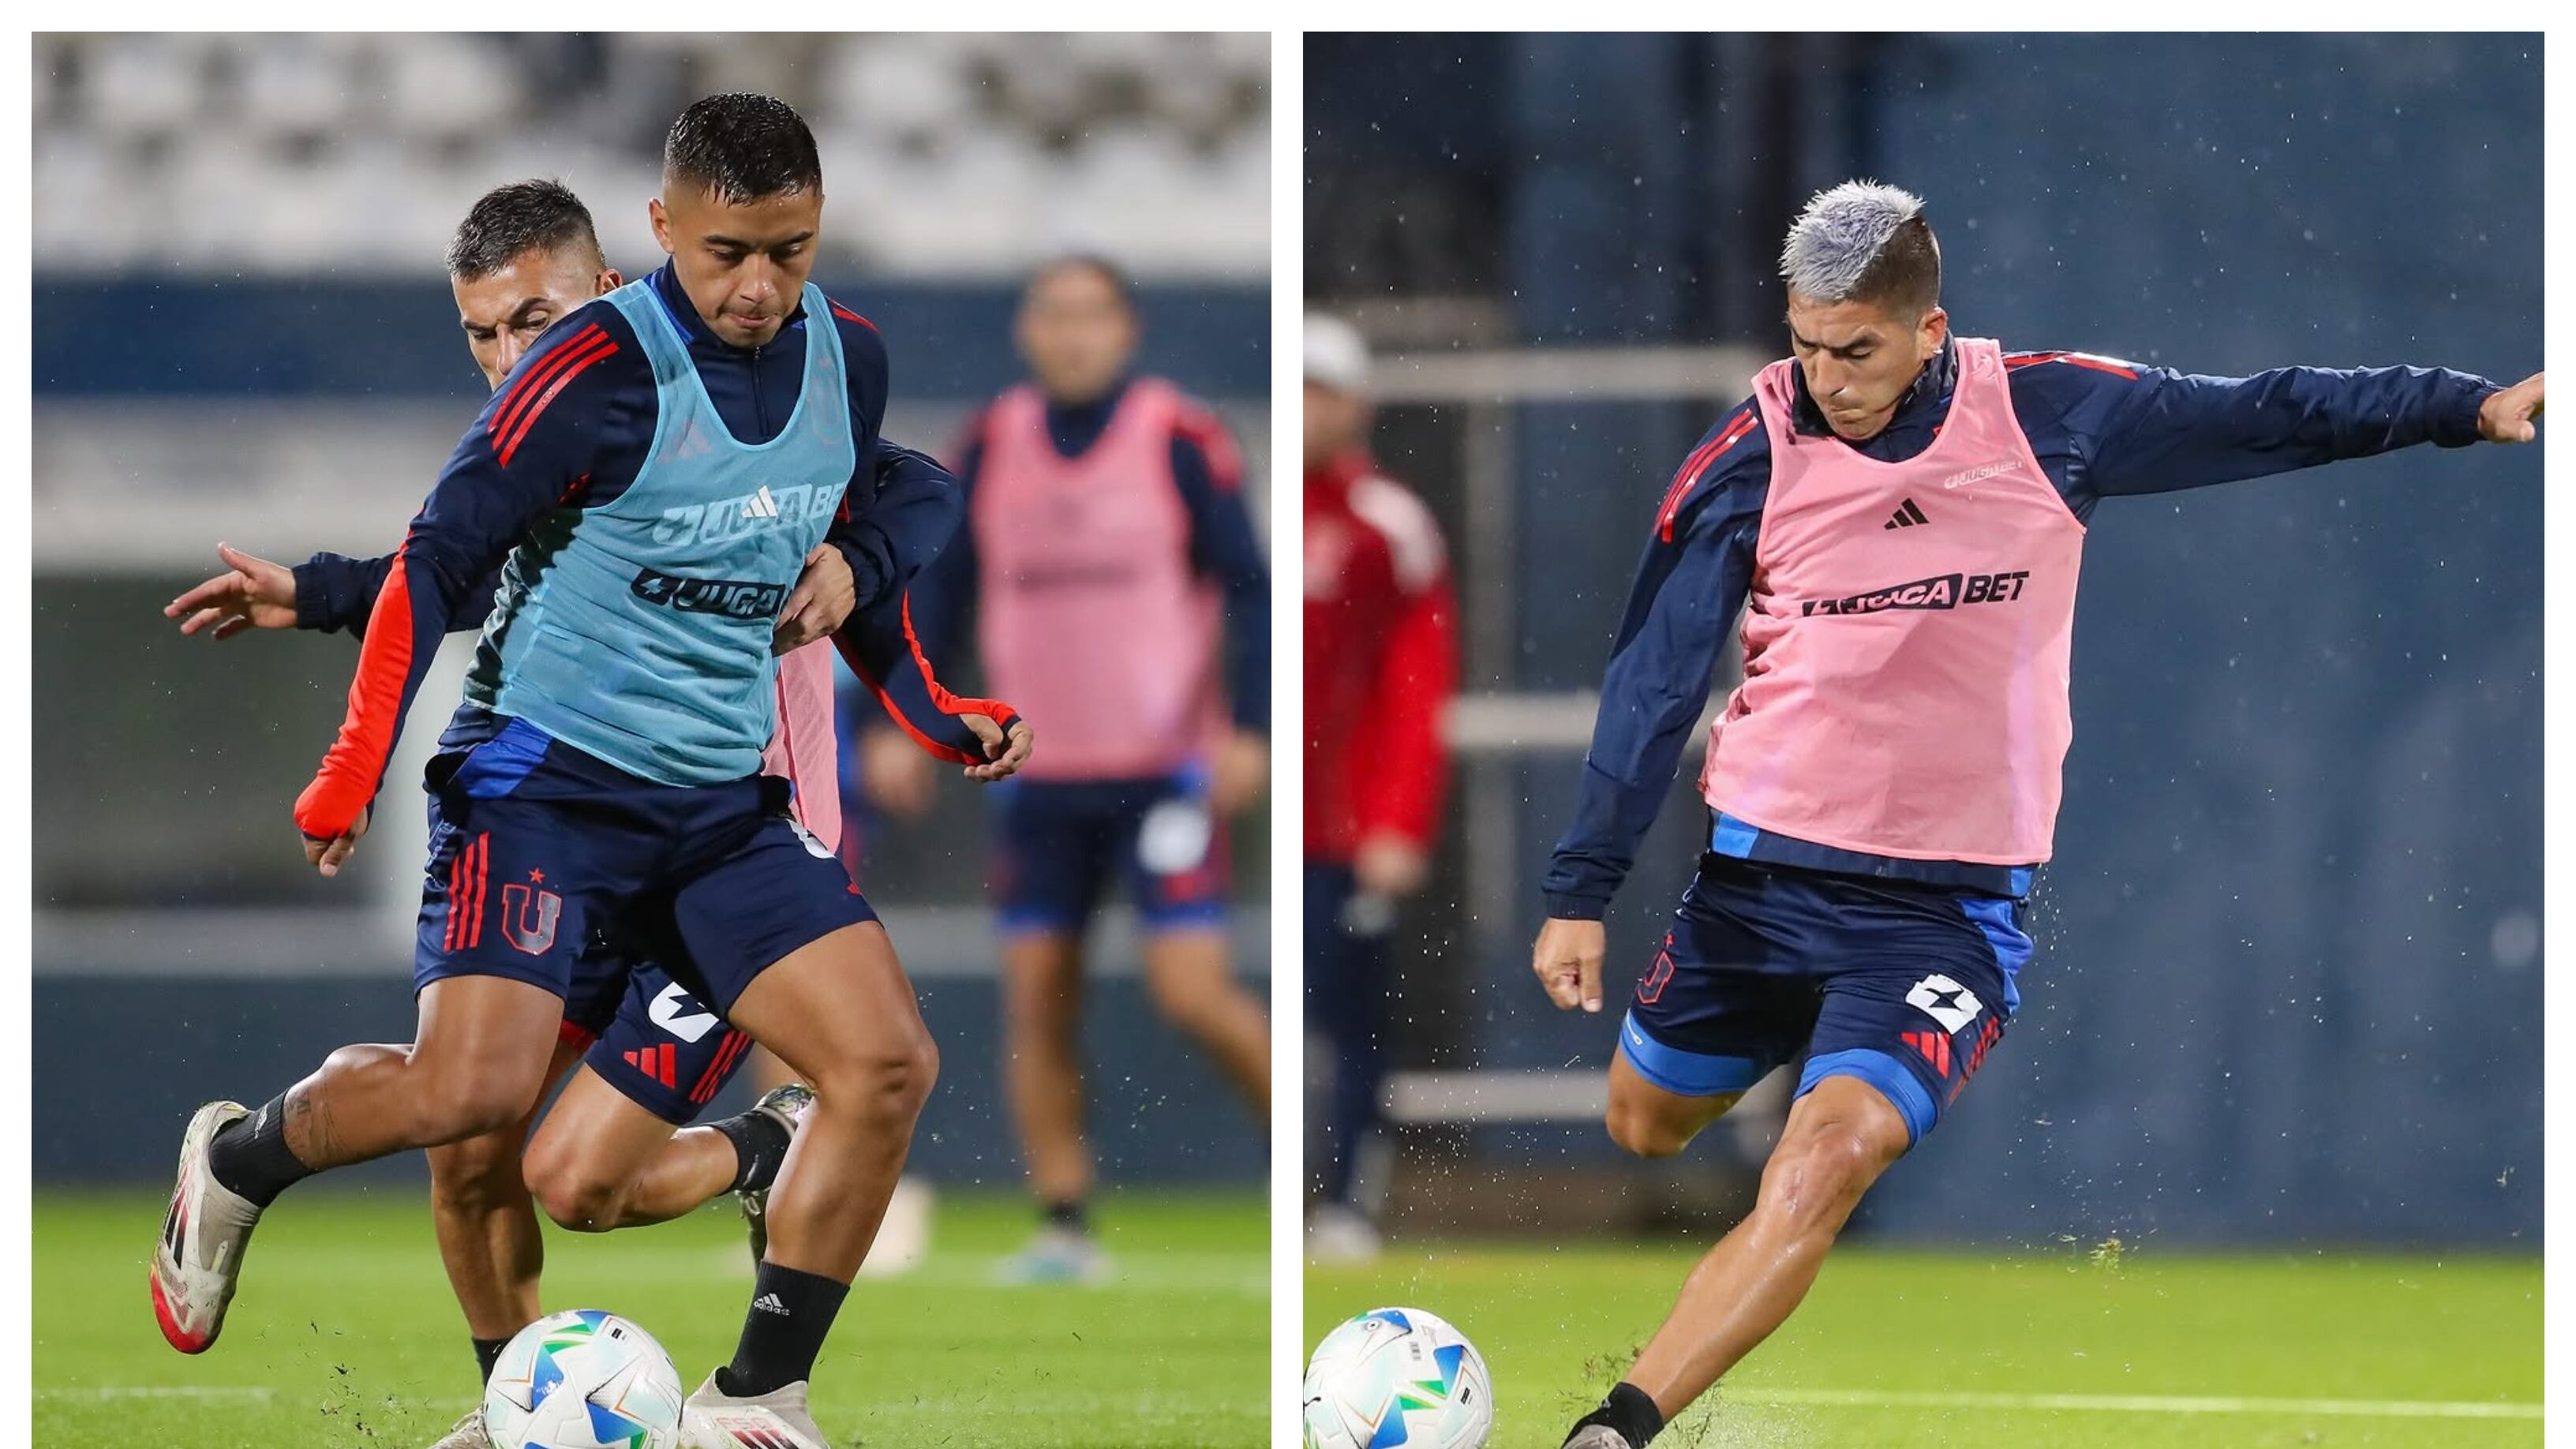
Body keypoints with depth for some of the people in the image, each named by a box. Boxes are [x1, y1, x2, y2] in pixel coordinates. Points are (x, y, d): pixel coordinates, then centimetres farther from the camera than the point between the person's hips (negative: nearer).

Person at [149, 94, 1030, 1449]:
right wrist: (357, 762, -17)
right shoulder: (599, 369, -16)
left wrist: (935, 711, 15)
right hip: (545, 773, -6)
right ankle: (235, 1161, 10)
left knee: (887, 1062, -10)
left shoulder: (847, 359, 5)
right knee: (477, 1091, -22)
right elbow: (438, 553, -11)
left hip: (724, 800, 6)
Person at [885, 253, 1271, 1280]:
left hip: (1167, 768, -4)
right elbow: (938, 589, 11)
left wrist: (1248, 729, -14)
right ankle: (1063, 1224, 4)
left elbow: (1247, 588, -5)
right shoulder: (993, 446, 5)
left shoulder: (1179, 441, -7)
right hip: (1039, 773, 4)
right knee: (1035, 998, -2)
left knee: (1191, 992, -12)